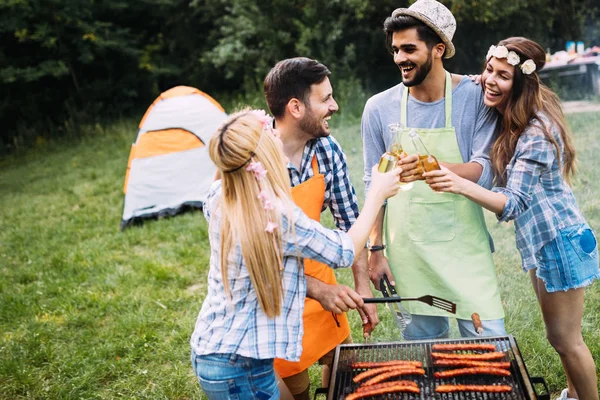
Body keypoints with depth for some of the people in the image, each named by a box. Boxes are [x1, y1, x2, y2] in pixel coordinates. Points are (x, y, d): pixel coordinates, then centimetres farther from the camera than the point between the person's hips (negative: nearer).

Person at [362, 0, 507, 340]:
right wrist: (376, 250, 3)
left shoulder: (475, 96, -6)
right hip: (408, 251, 1)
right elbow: (374, 185, 5)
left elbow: (485, 171, -11)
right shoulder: (379, 108, -1)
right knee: (425, 344, 10)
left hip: (464, 246, -1)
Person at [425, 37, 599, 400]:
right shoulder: (510, 120, 2)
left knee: (565, 339, 5)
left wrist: (460, 185, -47)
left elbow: (513, 204, -31)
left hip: (559, 240, -9)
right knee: (558, 333, 23)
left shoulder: (536, 132, -26)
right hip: (539, 240, 9)